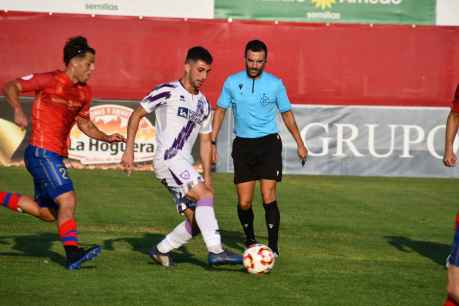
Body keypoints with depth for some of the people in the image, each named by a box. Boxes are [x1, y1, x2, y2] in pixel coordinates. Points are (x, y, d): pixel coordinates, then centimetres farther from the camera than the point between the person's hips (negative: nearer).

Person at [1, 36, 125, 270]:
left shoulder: (84, 92, 12)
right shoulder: (50, 81, -10)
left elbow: (84, 123, 24)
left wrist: (106, 138, 8)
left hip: (56, 155, 9)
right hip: (42, 152, -9)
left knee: (47, 213, 13)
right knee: (67, 199, -18)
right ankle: (73, 253, -19)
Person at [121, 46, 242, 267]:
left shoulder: (203, 104, 17)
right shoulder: (168, 92, -4)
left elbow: (205, 141, 20)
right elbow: (136, 115, 0)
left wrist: (207, 176, 13)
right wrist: (129, 150, -7)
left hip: (184, 165, 8)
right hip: (168, 160, -8)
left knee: (196, 222, 1)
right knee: (205, 195, -24)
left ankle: (161, 251, 18)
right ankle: (215, 251, -28)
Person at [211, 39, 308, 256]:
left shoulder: (275, 84, -2)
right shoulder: (232, 82, 0)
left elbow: (287, 114, 10)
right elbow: (220, 111, 9)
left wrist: (300, 144, 11)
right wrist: (212, 142, 4)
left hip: (268, 143, -2)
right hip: (243, 144, 2)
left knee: (268, 197, -15)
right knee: (244, 203, 2)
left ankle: (273, 247, -8)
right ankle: (250, 239, 28)